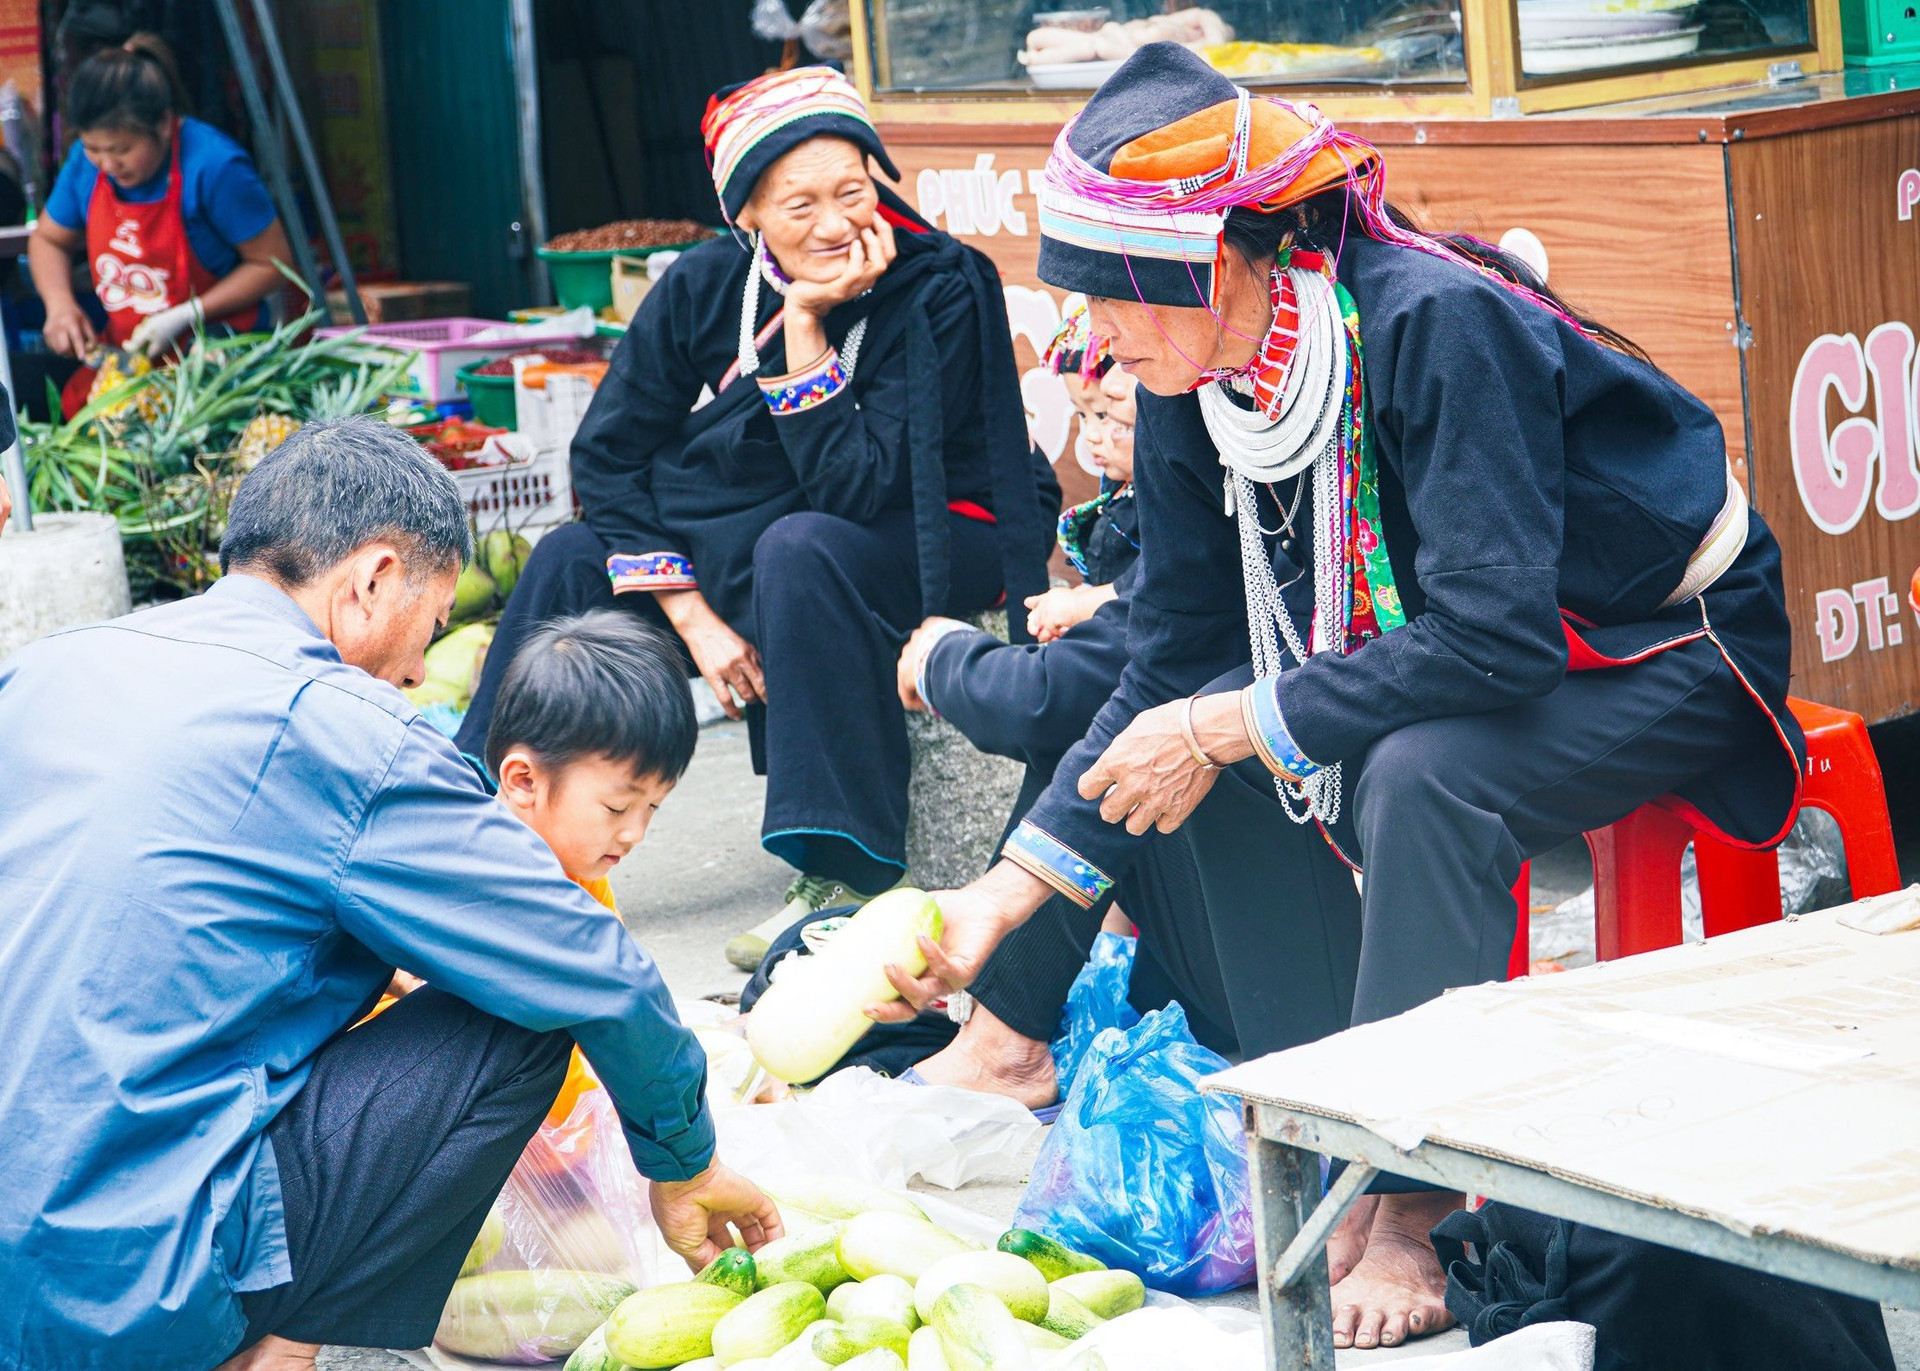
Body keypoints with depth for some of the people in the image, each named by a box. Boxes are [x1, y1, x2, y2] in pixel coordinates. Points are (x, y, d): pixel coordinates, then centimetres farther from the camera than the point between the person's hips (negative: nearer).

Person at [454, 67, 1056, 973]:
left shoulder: (940, 291, -22)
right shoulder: (706, 286, -10)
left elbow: (858, 491, -28)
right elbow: (609, 456, -8)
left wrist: (806, 326, -32)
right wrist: (693, 616, -17)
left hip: (927, 538, -5)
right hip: (746, 536, 5)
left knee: (801, 549, -36)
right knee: (571, 560, -13)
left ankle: (845, 878, -35)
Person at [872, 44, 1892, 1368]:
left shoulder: (1434, 325, -31)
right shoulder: (1192, 395, -7)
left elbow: (1496, 636, -35)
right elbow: (1176, 665, -2)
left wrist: (1228, 725, -29)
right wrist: (1007, 892, -9)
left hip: (1667, 651, -8)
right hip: (1459, 637, 8)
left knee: (1419, 776, -33)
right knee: (1236, 758, -13)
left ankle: (1403, 1202, -24)